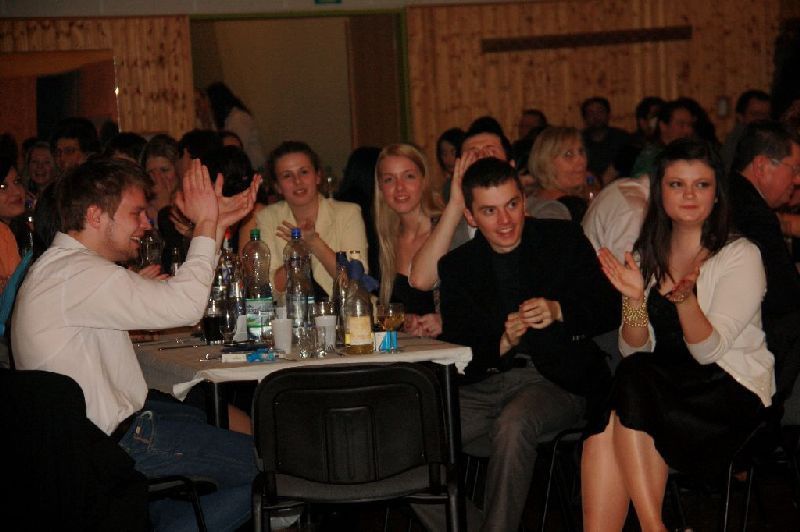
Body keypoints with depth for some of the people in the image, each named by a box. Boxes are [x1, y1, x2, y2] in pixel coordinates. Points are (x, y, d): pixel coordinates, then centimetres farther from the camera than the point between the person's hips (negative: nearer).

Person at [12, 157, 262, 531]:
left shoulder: (59, 263, 12)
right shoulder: (78, 276, -23)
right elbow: (184, 304, -29)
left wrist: (216, 225, 8)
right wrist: (206, 225, -15)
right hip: (111, 444, -11)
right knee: (263, 465, -6)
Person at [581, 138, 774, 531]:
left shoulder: (740, 256, -4)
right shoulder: (648, 256, 11)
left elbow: (708, 350, -14)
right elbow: (634, 350, 3)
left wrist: (683, 297, -33)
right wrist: (635, 300, -16)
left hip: (733, 391, -4)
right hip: (665, 382, 4)